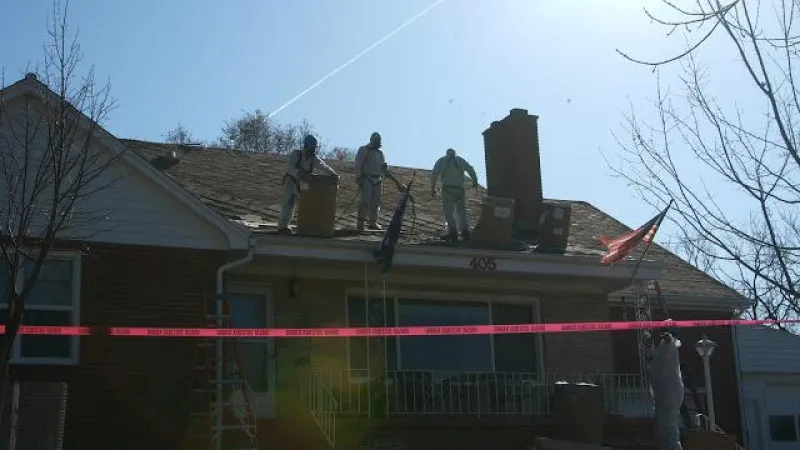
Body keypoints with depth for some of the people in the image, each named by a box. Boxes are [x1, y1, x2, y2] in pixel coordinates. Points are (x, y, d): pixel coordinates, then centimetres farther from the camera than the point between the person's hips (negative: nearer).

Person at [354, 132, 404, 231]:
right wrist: (358, 178, -15)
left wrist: (395, 180, 13)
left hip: (377, 180, 6)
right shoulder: (364, 150, 3)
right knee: (365, 200, -15)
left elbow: (384, 168, 23)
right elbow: (358, 165, -5)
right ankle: (360, 222, -11)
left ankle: (373, 222, 3)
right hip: (366, 179, -6)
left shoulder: (380, 153, 20)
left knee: (376, 201, 0)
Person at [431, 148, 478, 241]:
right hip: (460, 189, 2)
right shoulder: (460, 160, 18)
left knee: (449, 212, -1)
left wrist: (433, 188, 4)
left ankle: (453, 232, -12)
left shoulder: (441, 161, 14)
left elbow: (435, 174, 2)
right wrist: (475, 181, 6)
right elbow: (470, 169, 4)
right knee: (461, 211, 11)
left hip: (447, 189, -2)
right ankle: (465, 231, 2)